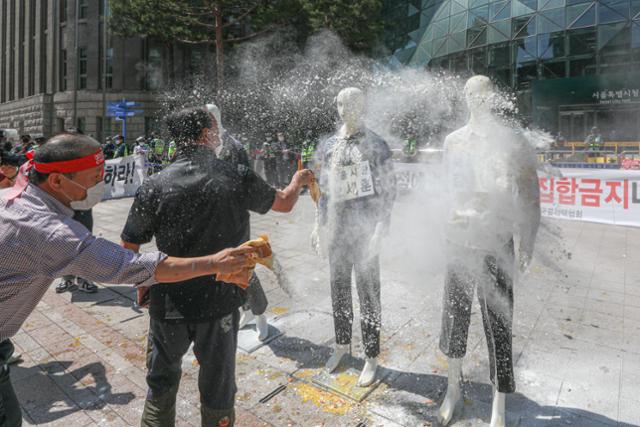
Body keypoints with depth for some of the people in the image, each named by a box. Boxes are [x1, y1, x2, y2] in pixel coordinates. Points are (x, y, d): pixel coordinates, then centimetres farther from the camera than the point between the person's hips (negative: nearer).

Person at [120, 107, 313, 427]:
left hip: (169, 304, 1)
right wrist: (299, 180, 28)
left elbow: (128, 250, -4)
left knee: (161, 383, 25)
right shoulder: (239, 179, -10)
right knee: (217, 392, 19)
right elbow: (284, 203, 7)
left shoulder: (154, 186, -10)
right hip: (220, 304, 0)